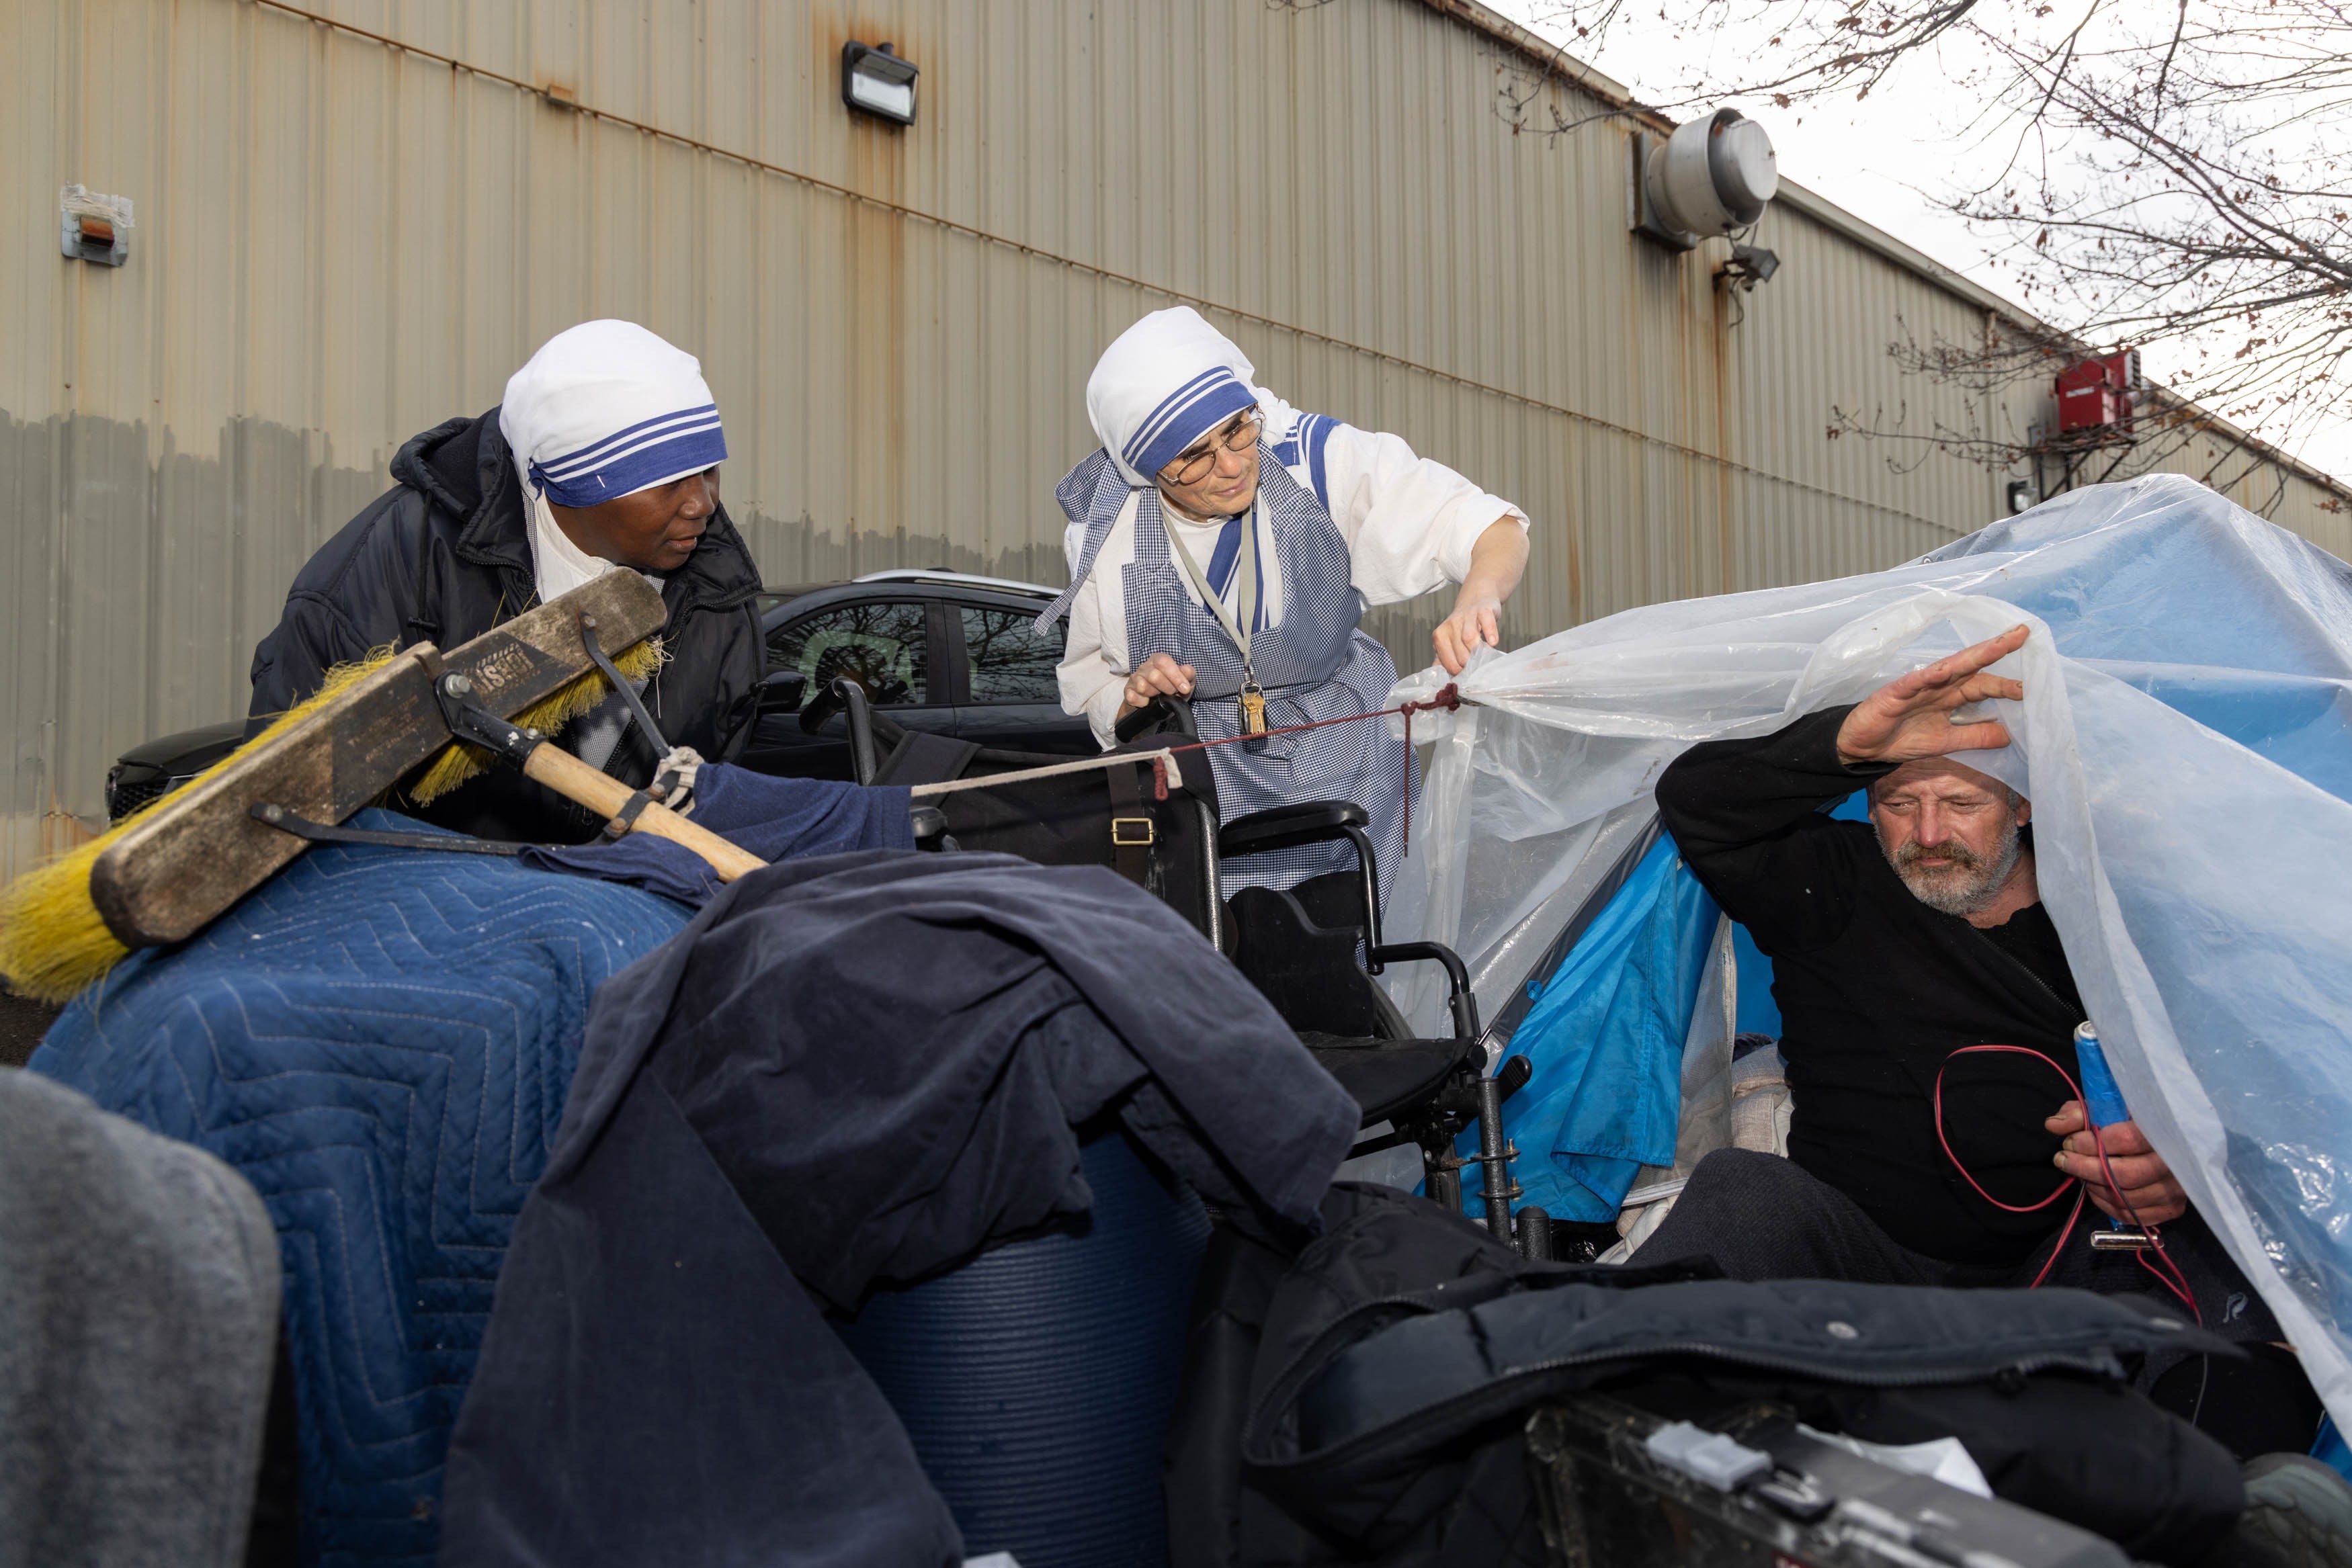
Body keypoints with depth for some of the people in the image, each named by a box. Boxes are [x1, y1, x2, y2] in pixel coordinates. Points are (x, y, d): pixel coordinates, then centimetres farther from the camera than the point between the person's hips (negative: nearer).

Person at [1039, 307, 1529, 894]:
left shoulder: (1317, 458, -15)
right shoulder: (1106, 533, -10)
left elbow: (1496, 529, -15)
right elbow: (1090, 691, 4)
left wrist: (1478, 600, -38)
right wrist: (1132, 697, -20)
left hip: (1345, 773, 0)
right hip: (1207, 785, 0)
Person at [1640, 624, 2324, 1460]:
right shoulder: (1834, 888, 12)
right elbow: (1695, 802, -2)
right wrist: (1848, 742, -19)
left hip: (2067, 1267, 1)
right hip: (1863, 1263, 0)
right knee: (1747, 1193, -34)